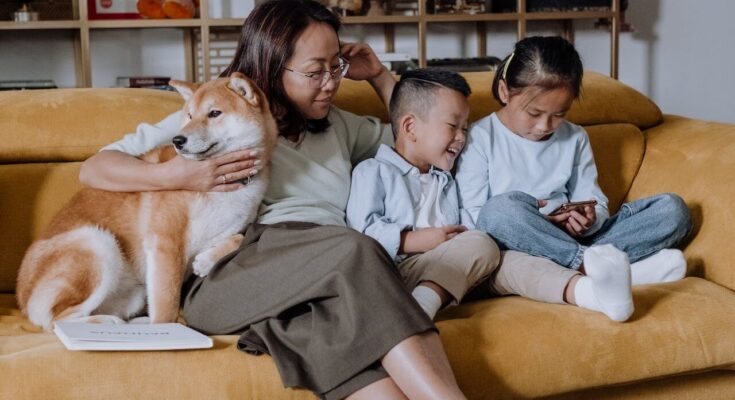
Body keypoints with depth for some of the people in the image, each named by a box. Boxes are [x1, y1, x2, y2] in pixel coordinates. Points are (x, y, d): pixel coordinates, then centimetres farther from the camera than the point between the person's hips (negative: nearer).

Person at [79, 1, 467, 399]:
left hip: (327, 273, 4)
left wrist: (378, 75, 29)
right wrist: (174, 176, -9)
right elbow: (94, 168, 10)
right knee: (353, 250, -36)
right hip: (225, 279, -4)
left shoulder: (338, 125, 28)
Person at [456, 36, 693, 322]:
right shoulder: (481, 139, 0)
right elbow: (470, 217, -8)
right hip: (514, 246, -5)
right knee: (502, 206, -38)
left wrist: (590, 219, -13)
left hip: (572, 242, 5)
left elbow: (596, 204, 12)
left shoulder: (575, 139, 15)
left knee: (673, 209, -8)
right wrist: (532, 224, -22)